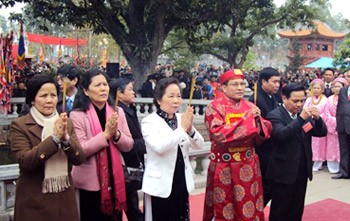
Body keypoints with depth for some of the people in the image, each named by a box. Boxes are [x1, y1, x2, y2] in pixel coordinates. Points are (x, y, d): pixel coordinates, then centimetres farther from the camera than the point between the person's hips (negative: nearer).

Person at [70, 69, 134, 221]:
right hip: (89, 182, -4)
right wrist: (106, 134, -22)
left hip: (114, 179, 4)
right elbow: (80, 150, -17)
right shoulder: (77, 115, -11)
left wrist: (116, 134, -15)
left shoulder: (117, 112, 4)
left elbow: (128, 145, 3)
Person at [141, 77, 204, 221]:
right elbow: (159, 146, -26)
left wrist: (190, 129, -18)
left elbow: (199, 145, 0)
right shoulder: (149, 121, -9)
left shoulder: (182, 118, 6)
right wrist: (182, 128, -23)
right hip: (161, 185, -5)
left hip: (182, 183, 5)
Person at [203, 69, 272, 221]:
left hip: (248, 166, 4)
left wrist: (257, 120, -14)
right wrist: (246, 119, -20)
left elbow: (261, 137, 5)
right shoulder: (214, 107, -8)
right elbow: (218, 134, -23)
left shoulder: (250, 107, 6)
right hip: (224, 168, -4)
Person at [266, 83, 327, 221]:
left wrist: (317, 118, -16)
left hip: (302, 172, 6)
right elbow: (281, 135, -29)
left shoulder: (304, 114, 6)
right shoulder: (275, 115, -12)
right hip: (283, 173, -6)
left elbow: (322, 132, 3)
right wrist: (301, 118, -32)